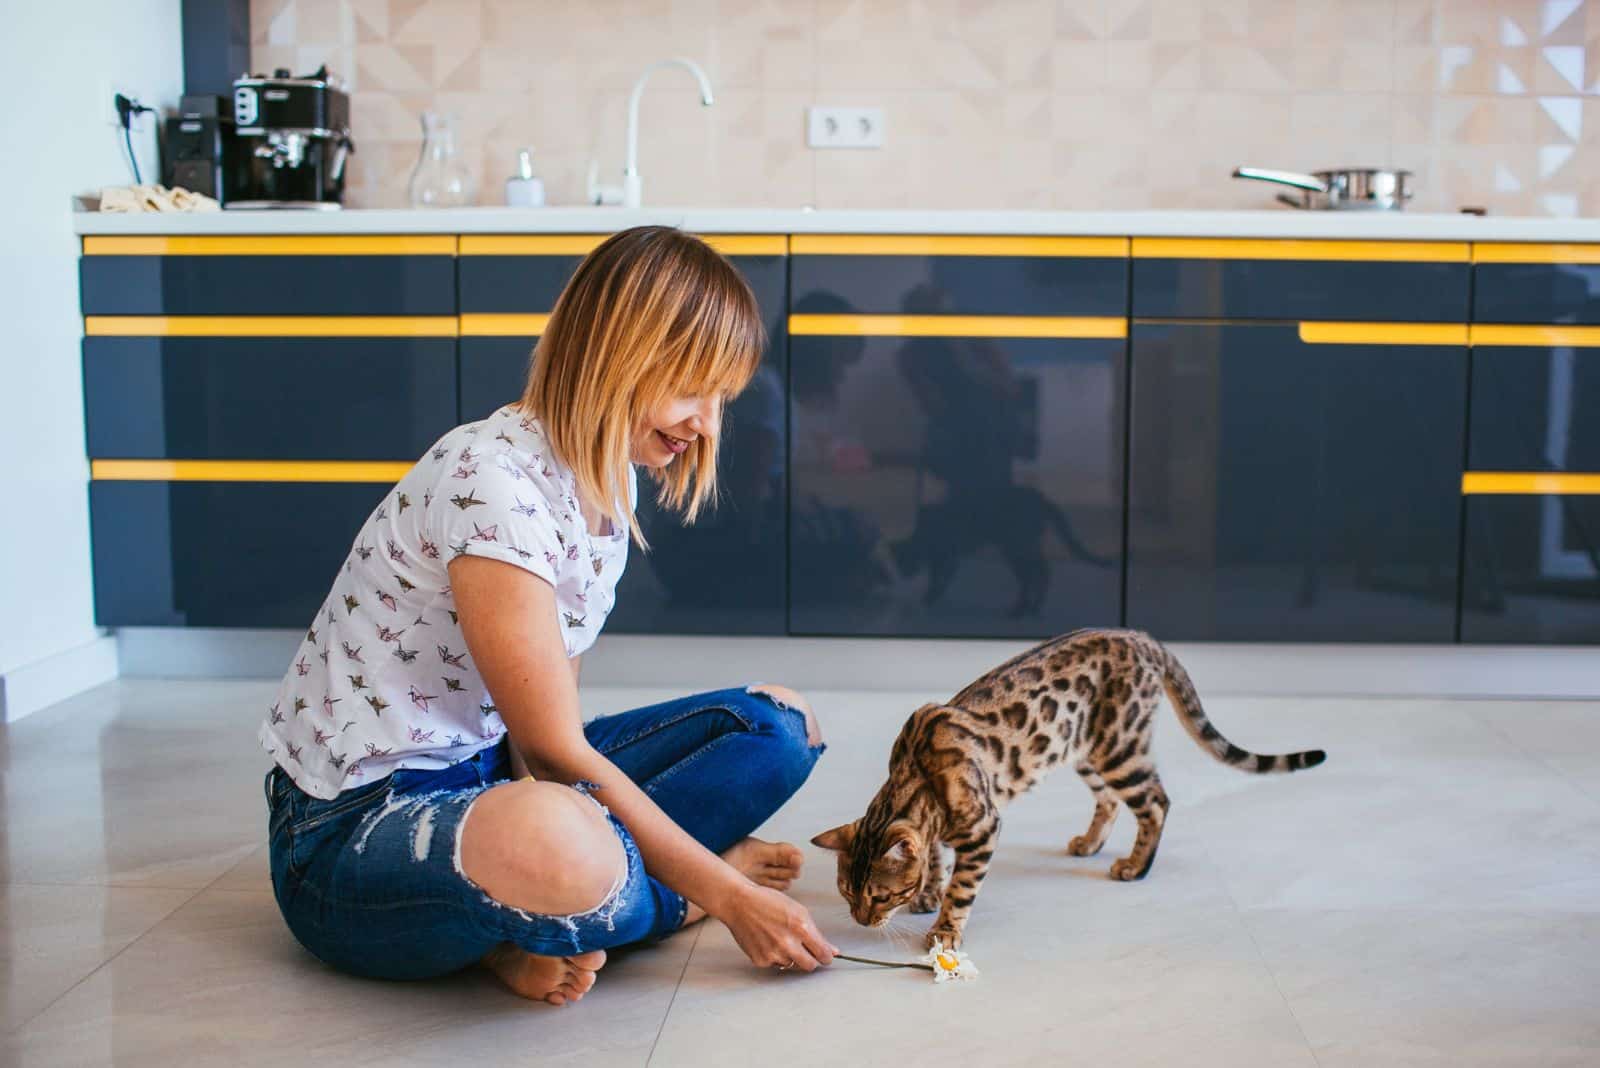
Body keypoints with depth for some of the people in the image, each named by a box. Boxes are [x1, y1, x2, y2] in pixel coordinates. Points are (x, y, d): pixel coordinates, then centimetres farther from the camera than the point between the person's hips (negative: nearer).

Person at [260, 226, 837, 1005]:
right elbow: (553, 750, -23)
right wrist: (724, 896, -19)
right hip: (350, 829, -9)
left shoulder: (609, 479, 4)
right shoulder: (490, 482, -24)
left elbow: (546, 729, 1)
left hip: (485, 776, 9)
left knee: (779, 722, 6)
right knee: (554, 843, -43)